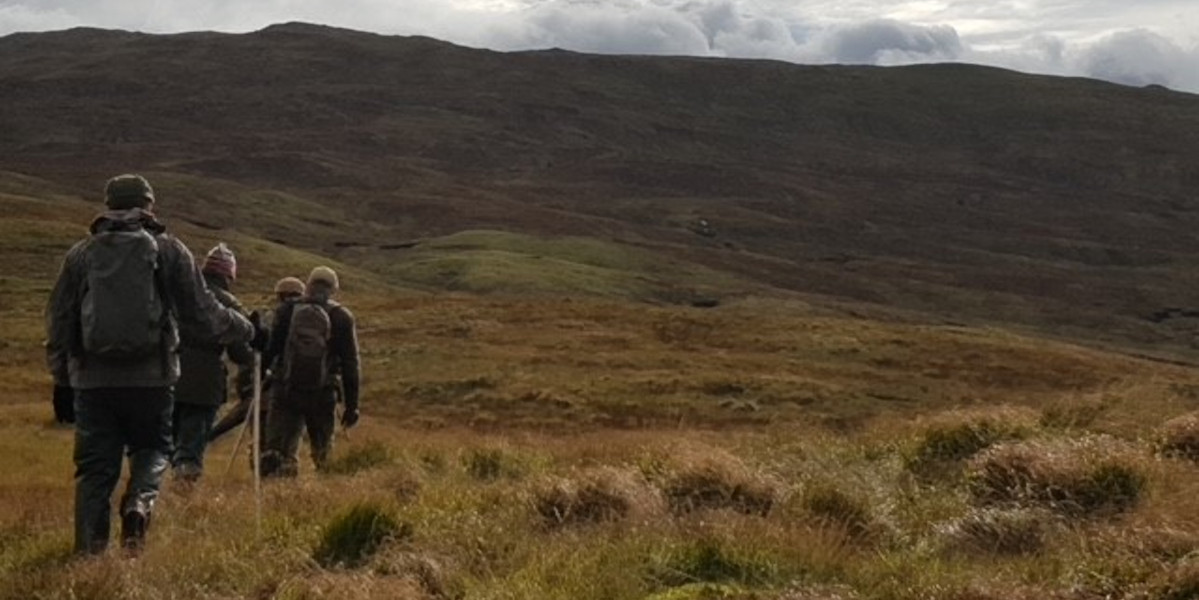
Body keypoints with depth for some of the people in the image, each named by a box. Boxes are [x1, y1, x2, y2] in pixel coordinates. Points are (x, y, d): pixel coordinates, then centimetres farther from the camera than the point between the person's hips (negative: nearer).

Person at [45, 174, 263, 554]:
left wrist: (60, 377, 20)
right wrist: (248, 331, 17)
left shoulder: (81, 254, 8)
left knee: (95, 466, 7)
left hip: (92, 378, 1)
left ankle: (89, 550, 3)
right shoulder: (169, 250, 2)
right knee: (152, 448, 16)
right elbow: (203, 313, 2)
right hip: (150, 378, -1)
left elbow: (59, 320, 11)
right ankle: (139, 503, -13)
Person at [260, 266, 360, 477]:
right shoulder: (342, 318, 3)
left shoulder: (286, 312, 5)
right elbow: (350, 364, 1)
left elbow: (268, 351, 4)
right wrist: (352, 404, 4)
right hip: (323, 394, 0)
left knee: (278, 448, -2)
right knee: (323, 454, 13)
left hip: (285, 391, 0)